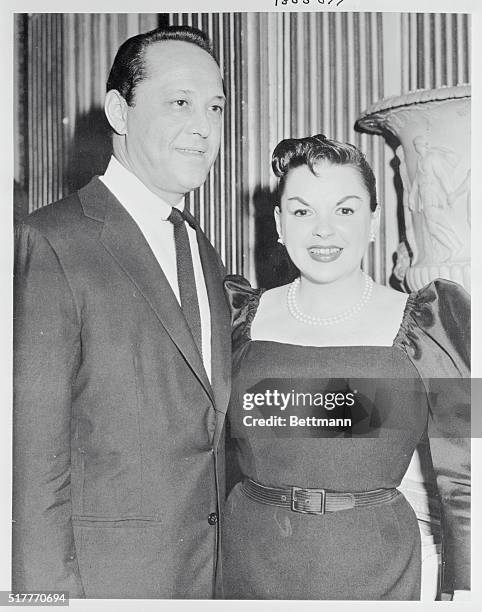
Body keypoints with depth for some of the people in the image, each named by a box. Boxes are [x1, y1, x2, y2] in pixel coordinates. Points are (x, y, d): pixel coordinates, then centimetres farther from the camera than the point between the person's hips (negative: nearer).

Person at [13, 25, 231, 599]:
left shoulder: (202, 249, 8)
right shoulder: (51, 242, -16)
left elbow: (205, 425, 9)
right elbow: (35, 456, -16)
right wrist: (50, 589, -16)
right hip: (107, 569, -6)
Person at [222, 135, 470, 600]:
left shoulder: (426, 329, -9)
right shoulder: (243, 318, -4)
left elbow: (462, 481, -3)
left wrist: (462, 591, -5)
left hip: (372, 573, -1)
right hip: (246, 563, 2)